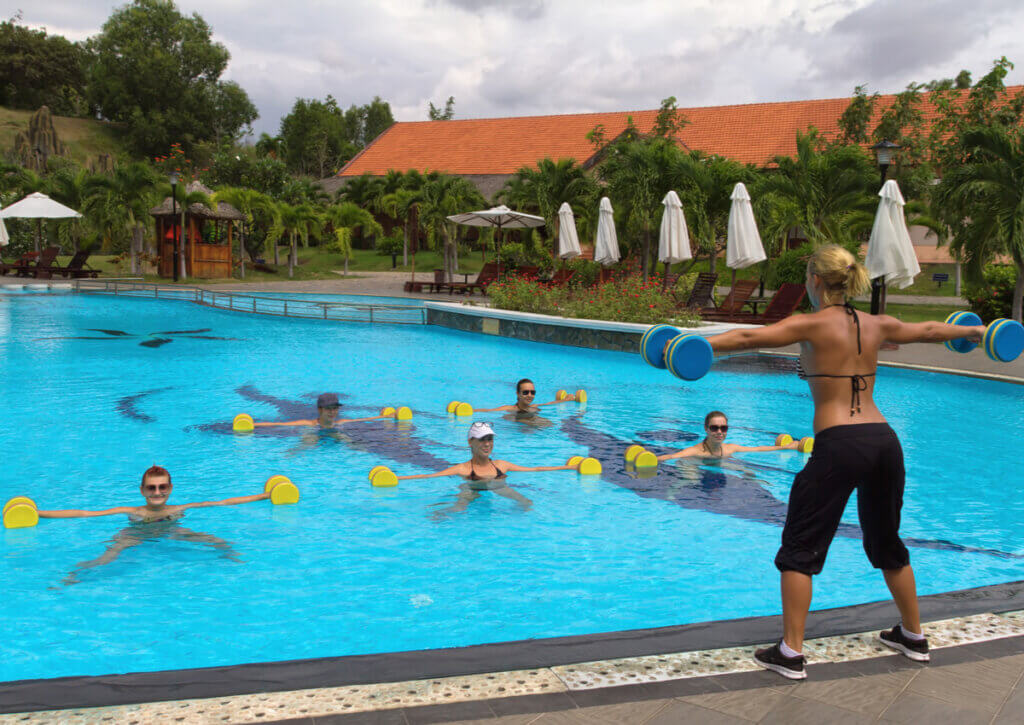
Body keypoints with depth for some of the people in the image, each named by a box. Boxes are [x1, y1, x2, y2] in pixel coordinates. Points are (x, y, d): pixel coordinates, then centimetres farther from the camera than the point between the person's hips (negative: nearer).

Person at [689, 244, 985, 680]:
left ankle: (790, 653, 6)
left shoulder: (813, 324, -5)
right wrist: (976, 331, 47)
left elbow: (751, 338, -21)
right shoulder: (875, 326, 12)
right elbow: (929, 330, 29)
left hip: (840, 446, -6)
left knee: (799, 549, 5)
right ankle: (913, 637, 38)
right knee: (887, 544, 24)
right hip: (884, 440, 7)